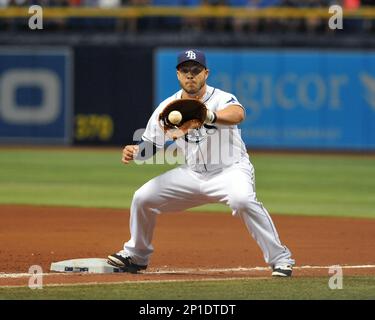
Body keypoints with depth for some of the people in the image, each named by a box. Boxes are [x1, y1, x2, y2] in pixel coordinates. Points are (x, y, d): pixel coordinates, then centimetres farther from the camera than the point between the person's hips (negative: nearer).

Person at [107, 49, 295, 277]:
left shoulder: (221, 99, -19)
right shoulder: (167, 108, -2)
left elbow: (238, 114, -44)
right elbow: (151, 145, 6)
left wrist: (209, 116, -65)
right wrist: (134, 152, -18)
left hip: (230, 170, -5)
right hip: (191, 173, 6)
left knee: (242, 199, -37)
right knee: (143, 197, -1)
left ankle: (280, 258, -27)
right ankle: (136, 256, 24)